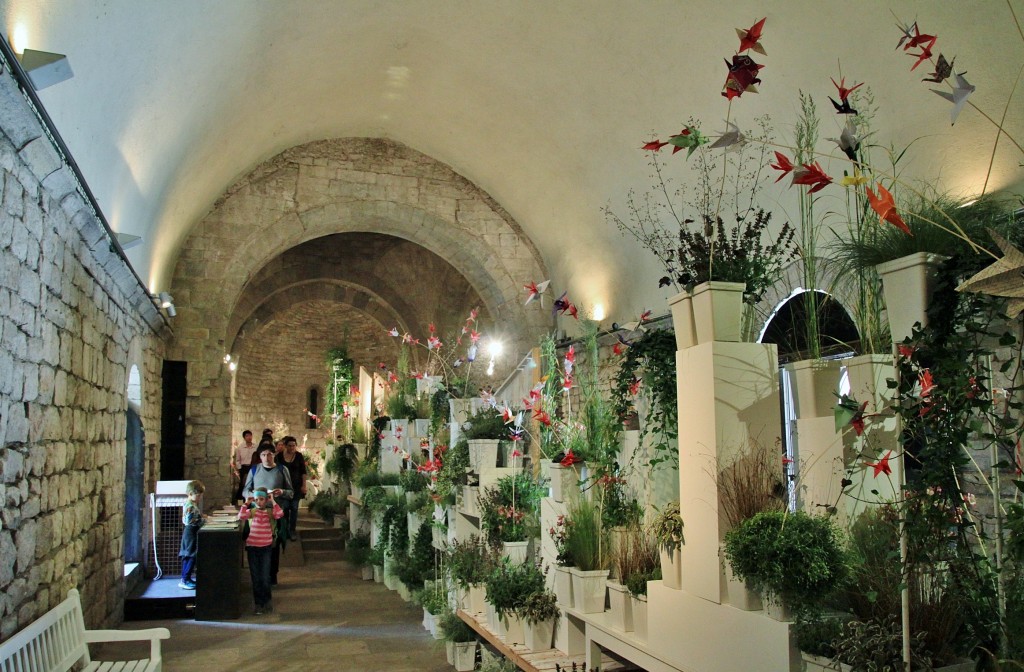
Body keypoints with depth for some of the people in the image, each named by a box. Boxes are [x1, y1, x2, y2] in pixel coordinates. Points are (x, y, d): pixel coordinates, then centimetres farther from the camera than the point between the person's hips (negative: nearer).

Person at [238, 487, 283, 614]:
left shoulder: (270, 511, -1)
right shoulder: (251, 511, -1)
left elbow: (280, 514, -21)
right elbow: (241, 517, -18)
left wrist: (273, 501, -17)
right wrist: (246, 503, -17)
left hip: (266, 547, -1)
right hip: (252, 547, 1)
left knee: (265, 577, 1)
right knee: (255, 577, 8)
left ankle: (267, 601, 19)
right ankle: (258, 603, 18)